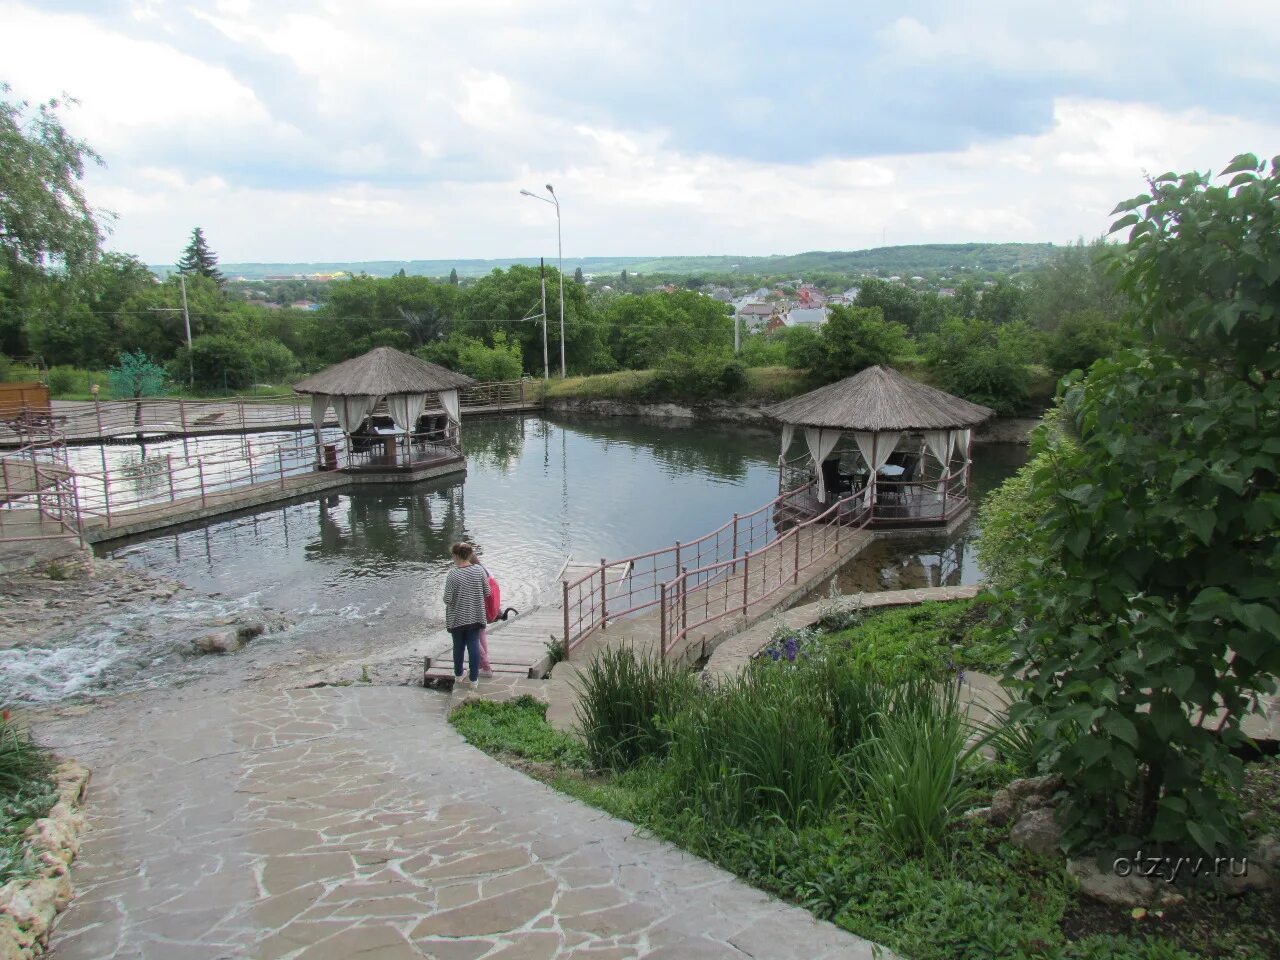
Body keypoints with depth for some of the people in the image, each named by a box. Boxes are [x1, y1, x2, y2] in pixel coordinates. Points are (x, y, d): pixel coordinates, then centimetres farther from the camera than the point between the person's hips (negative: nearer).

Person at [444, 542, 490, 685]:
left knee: (458, 646, 16)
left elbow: (447, 599, -18)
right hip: (475, 616, 2)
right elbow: (487, 593, -2)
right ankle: (474, 678, 15)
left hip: (457, 618, -2)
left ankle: (458, 674, 33)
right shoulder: (479, 570, -9)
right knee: (474, 646, 10)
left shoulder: (453, 574, -19)